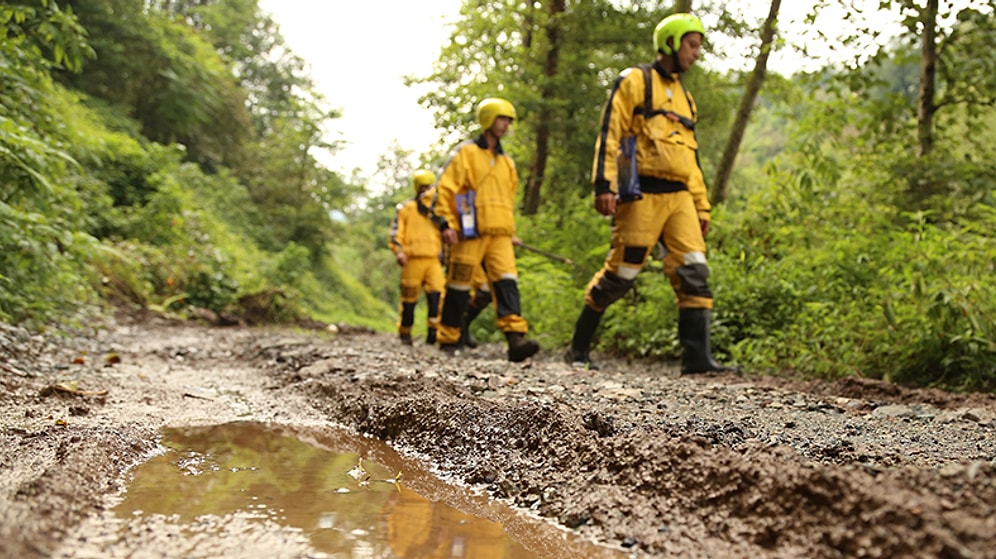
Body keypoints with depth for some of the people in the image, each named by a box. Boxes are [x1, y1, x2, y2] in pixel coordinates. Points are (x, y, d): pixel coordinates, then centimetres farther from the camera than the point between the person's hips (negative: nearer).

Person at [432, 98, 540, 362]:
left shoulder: (507, 162, 21)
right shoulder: (466, 152, 2)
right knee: (459, 286, 1)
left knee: (506, 282, -11)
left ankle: (515, 338, -22)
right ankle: (448, 342, 12)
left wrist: (509, 229, 23)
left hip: (500, 235, 5)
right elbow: (444, 189, -4)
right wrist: (446, 223, -12)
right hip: (470, 233, -5)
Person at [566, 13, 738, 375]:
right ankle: (579, 348, 11)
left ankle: (696, 356, -7)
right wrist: (604, 185, -19)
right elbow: (609, 135, -7)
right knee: (620, 274, -3)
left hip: (679, 197, 7)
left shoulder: (684, 97, 24)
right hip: (642, 194, -7)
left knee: (694, 272, -6)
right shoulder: (635, 81, 2)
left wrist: (702, 206, 20)